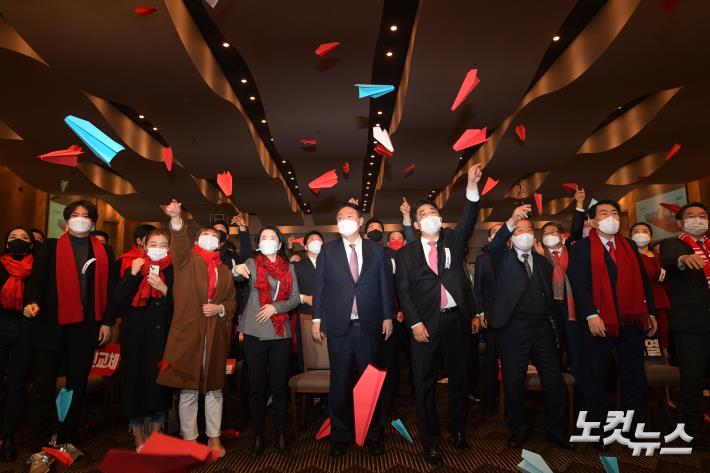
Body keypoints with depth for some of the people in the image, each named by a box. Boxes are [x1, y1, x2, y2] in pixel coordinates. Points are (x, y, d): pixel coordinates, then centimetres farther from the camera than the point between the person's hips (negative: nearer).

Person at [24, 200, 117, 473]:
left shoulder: (104, 252, 11)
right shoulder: (51, 248, 7)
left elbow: (110, 288, 7)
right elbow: (37, 279, -1)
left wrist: (107, 321, 0)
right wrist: (33, 302, -22)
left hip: (86, 327, 2)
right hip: (52, 325, -2)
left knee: (77, 385, 10)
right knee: (43, 385, -1)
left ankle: (67, 441, 23)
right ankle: (40, 450, 8)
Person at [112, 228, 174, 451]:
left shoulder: (174, 271, 2)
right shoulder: (133, 267, 7)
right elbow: (119, 299, -3)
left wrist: (164, 289, -18)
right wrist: (133, 275, -13)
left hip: (162, 336, -1)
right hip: (135, 336, 1)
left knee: (159, 383, 3)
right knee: (134, 382, 3)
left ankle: (156, 434, 22)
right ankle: (138, 436, 21)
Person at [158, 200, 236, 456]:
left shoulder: (225, 270, 15)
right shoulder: (186, 260, 5)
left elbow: (232, 301, 16)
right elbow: (179, 242, -16)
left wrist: (220, 308, -5)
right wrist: (176, 219, -34)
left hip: (215, 336, 3)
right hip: (187, 332, -3)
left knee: (214, 388, 11)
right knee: (188, 390, 5)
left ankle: (214, 438, 24)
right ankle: (189, 440, 19)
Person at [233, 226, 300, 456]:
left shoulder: (288, 268, 9)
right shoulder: (252, 263, 3)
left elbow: (296, 298, 6)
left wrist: (276, 307, -11)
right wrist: (238, 270, -36)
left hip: (281, 333, 2)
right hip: (255, 333, -1)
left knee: (280, 386, 7)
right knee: (257, 386, 6)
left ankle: (281, 435, 19)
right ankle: (258, 436, 18)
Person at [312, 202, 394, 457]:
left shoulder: (376, 249, 6)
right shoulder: (328, 250, 4)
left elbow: (385, 284, 6)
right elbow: (319, 286, 3)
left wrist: (388, 316, 2)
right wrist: (317, 319, 0)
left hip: (369, 324, 1)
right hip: (339, 325, 0)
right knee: (339, 380, 9)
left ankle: (374, 433, 27)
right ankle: (340, 433, 25)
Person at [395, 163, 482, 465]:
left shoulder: (453, 240, 10)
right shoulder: (406, 253, 4)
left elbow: (468, 220, -9)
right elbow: (403, 291, -1)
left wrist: (472, 186, -21)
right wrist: (415, 323, -10)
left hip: (456, 319, 2)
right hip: (425, 323, -2)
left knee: (459, 378, 14)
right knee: (425, 383, 5)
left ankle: (458, 431, 34)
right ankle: (430, 442, 19)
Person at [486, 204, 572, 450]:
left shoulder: (543, 262, 14)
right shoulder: (503, 258, 1)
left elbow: (549, 295, 15)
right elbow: (493, 247, -23)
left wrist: (555, 327, 10)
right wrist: (511, 222, -38)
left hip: (543, 328, 4)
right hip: (513, 330, -4)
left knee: (554, 382, 9)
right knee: (513, 384, 6)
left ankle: (555, 430, 29)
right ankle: (518, 430, 26)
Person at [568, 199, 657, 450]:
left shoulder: (629, 246, 15)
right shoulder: (581, 247, -1)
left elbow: (642, 280, 14)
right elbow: (579, 283, -10)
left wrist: (650, 312, 8)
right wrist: (591, 315, -19)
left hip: (632, 320, 5)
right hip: (599, 321, -4)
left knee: (635, 378, 11)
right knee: (596, 379, 5)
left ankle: (635, 428, 25)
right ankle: (598, 431, 17)